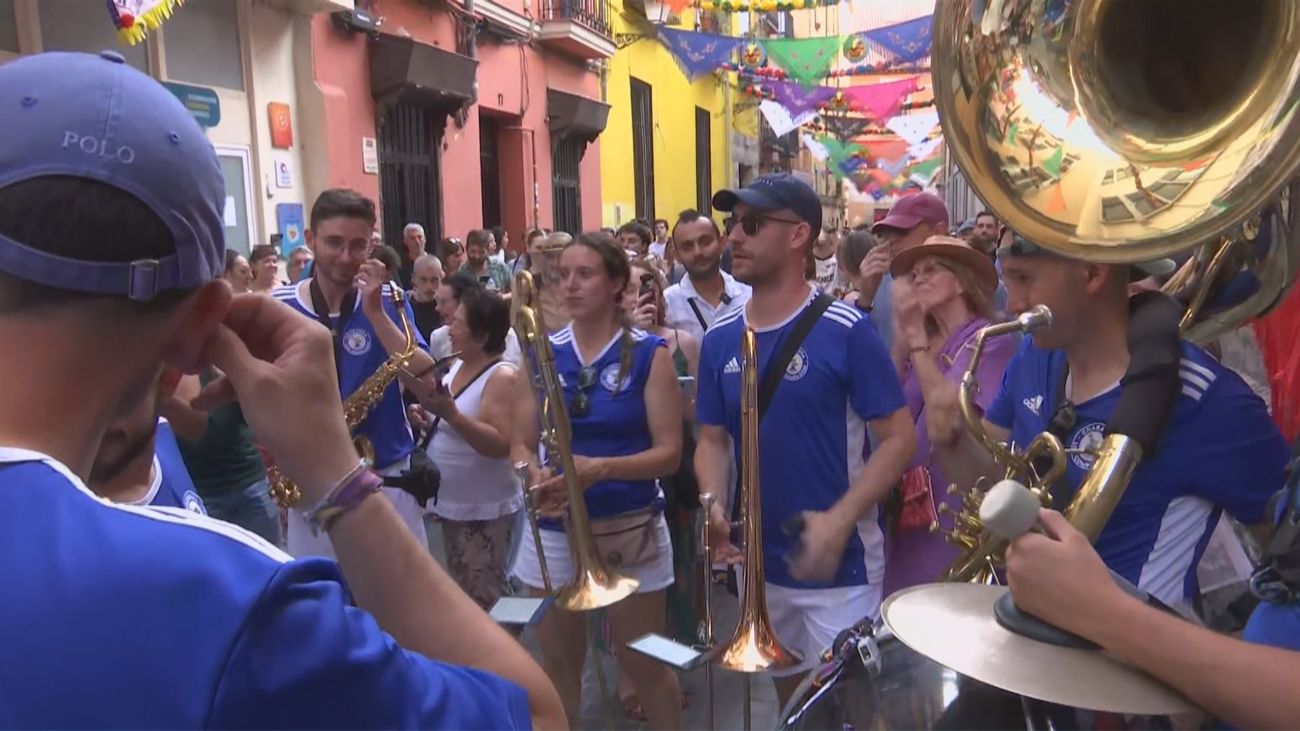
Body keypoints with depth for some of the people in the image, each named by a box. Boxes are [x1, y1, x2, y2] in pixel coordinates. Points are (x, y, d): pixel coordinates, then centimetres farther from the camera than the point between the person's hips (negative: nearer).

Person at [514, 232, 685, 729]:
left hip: (630, 529, -3)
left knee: (645, 666, 12)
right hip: (553, 532, 3)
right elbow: (522, 443, 6)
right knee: (557, 665, 17)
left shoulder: (648, 353, -7)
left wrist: (600, 468, -25)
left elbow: (669, 452, -10)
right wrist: (536, 474, -16)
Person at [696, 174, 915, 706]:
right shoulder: (720, 339, 2)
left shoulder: (845, 331, -14)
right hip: (760, 563, 5)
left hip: (841, 567, -5)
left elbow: (899, 437, -13)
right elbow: (713, 439, 7)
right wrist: (712, 503, -11)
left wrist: (840, 520, -24)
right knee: (789, 698, 24)